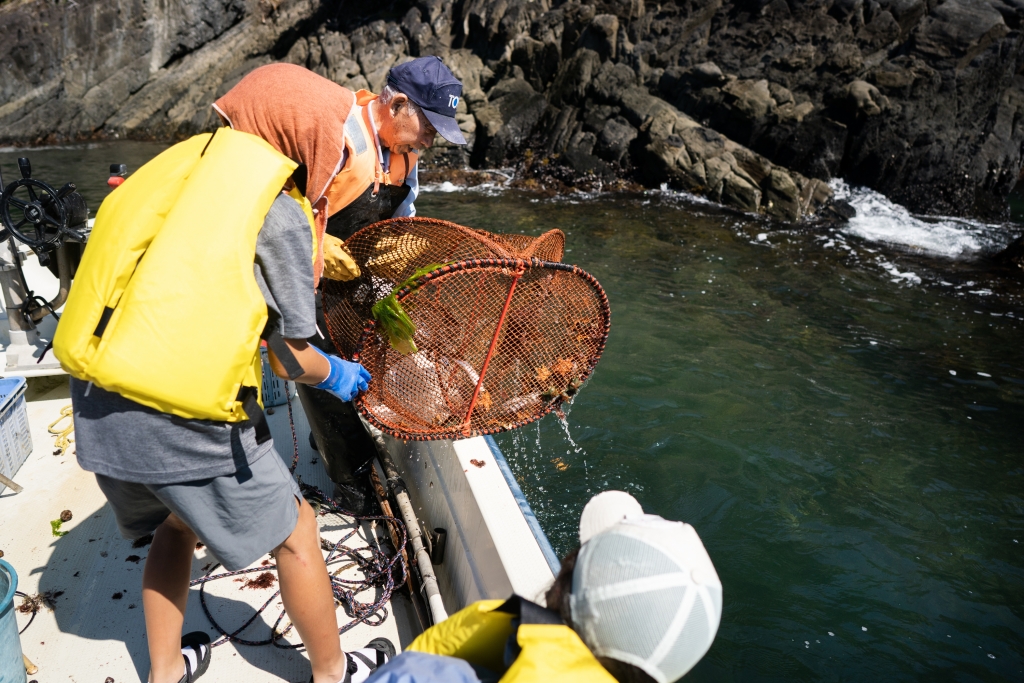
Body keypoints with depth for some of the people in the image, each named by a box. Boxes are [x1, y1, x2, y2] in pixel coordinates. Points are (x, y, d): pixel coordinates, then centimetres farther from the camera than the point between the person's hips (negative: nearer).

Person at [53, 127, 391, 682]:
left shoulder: (191, 165, 14)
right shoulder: (282, 213, -6)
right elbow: (290, 360, -3)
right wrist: (335, 374, 18)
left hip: (94, 405, 8)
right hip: (181, 418, -7)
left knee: (175, 522, 32)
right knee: (294, 535, 14)